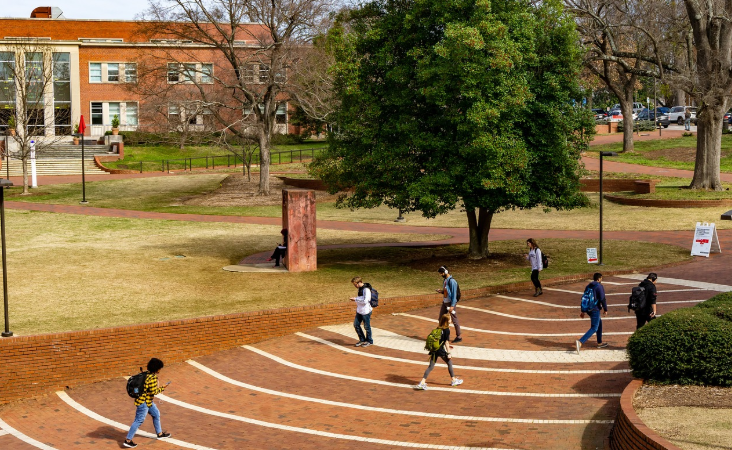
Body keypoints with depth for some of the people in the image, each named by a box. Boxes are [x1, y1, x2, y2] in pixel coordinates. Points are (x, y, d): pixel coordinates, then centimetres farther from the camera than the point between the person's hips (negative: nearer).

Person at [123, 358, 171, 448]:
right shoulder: (153, 377, -23)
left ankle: (160, 433, 38)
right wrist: (162, 388, -10)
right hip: (144, 402, -11)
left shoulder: (147, 374, 5)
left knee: (156, 414, 23)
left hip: (148, 401, 11)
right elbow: (154, 392, -22)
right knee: (139, 420, -4)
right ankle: (128, 441, 1)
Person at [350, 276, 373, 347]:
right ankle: (362, 339, 23)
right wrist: (355, 299, 4)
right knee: (356, 324, 9)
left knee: (367, 326, 3)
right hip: (359, 311, 9)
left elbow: (365, 301, -25)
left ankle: (369, 341, 19)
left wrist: (356, 299, -18)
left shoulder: (366, 290, -20)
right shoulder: (360, 289, 9)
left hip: (366, 311, -9)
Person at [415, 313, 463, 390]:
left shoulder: (438, 328, 11)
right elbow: (446, 342, -11)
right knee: (449, 363, 16)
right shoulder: (447, 330, -10)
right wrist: (448, 353, -6)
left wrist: (447, 346, 32)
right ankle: (454, 380, 28)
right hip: (441, 350, -6)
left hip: (434, 349, 6)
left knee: (431, 366, 6)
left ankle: (422, 383, -4)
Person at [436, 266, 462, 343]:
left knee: (454, 320, 0)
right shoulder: (445, 280, 9)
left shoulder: (452, 281, -18)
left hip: (450, 303, -9)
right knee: (441, 319, 12)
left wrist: (452, 306, -22)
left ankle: (459, 337, 10)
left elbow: (454, 294, -19)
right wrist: (441, 291, 0)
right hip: (444, 302, 9)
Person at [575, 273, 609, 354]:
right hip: (595, 310, -9)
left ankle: (599, 343, 33)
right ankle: (580, 342, -27)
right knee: (594, 328, -8)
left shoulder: (588, 286, 12)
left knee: (599, 323, 27)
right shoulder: (599, 286, -11)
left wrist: (583, 311, 19)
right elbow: (602, 299, -15)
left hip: (588, 309, 9)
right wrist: (605, 310, -4)